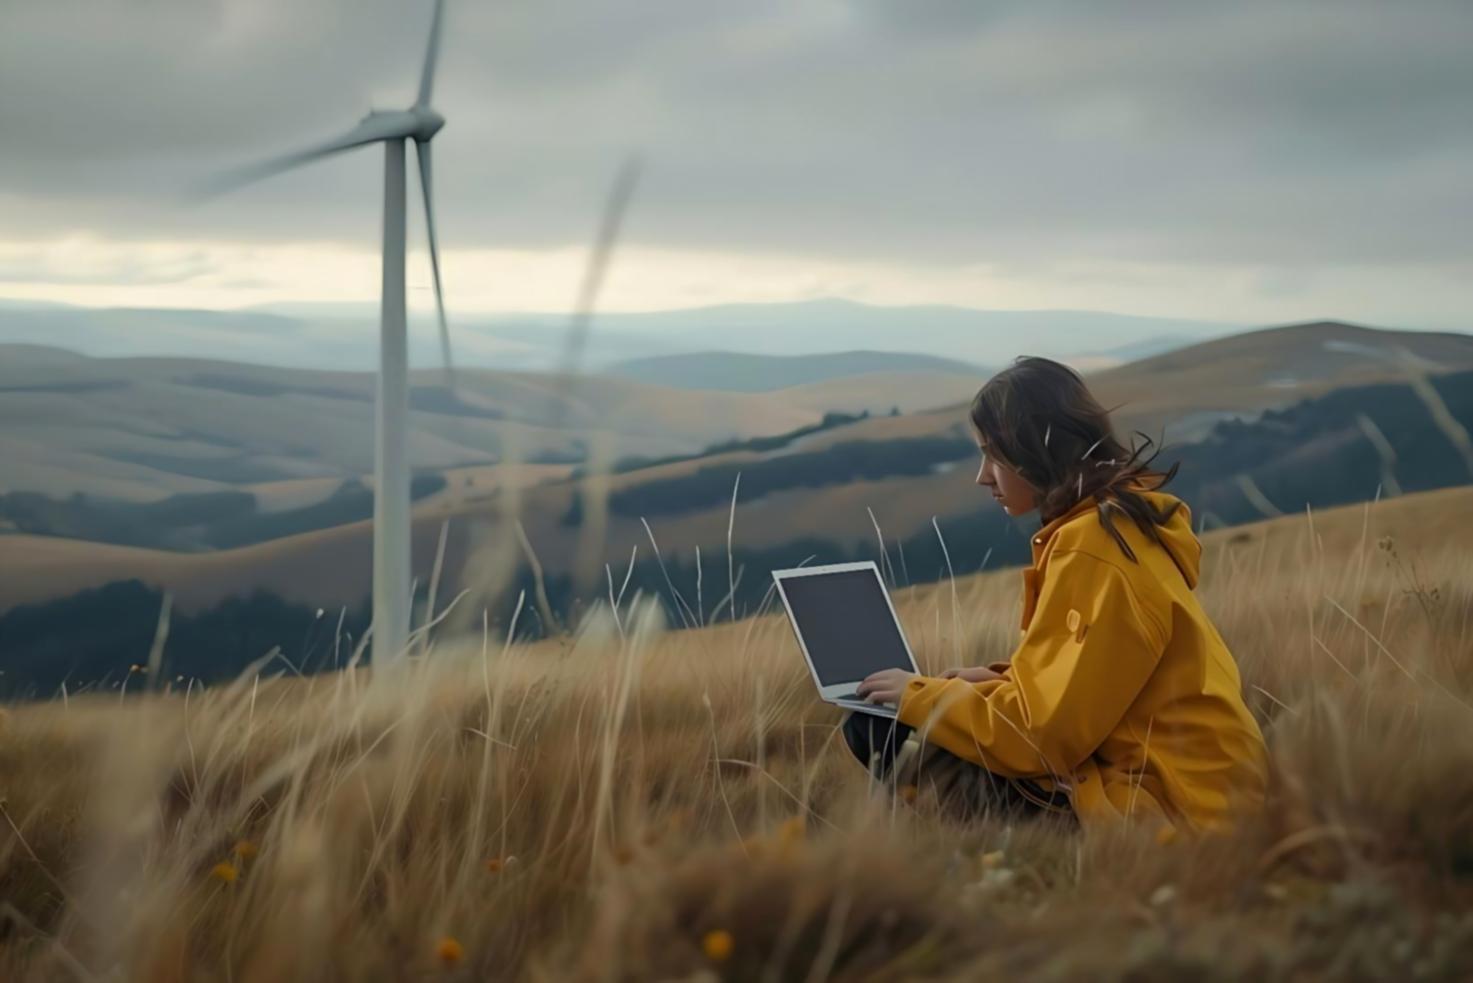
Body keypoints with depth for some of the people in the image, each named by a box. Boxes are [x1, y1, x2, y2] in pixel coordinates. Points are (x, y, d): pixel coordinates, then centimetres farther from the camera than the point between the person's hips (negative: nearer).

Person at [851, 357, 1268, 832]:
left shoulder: (1092, 546, -19)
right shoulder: (1114, 518, 10)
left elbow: (1047, 727, -20)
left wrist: (921, 696, -6)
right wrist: (999, 680, 10)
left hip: (1157, 804, -10)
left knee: (890, 741, -13)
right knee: (872, 725, 7)